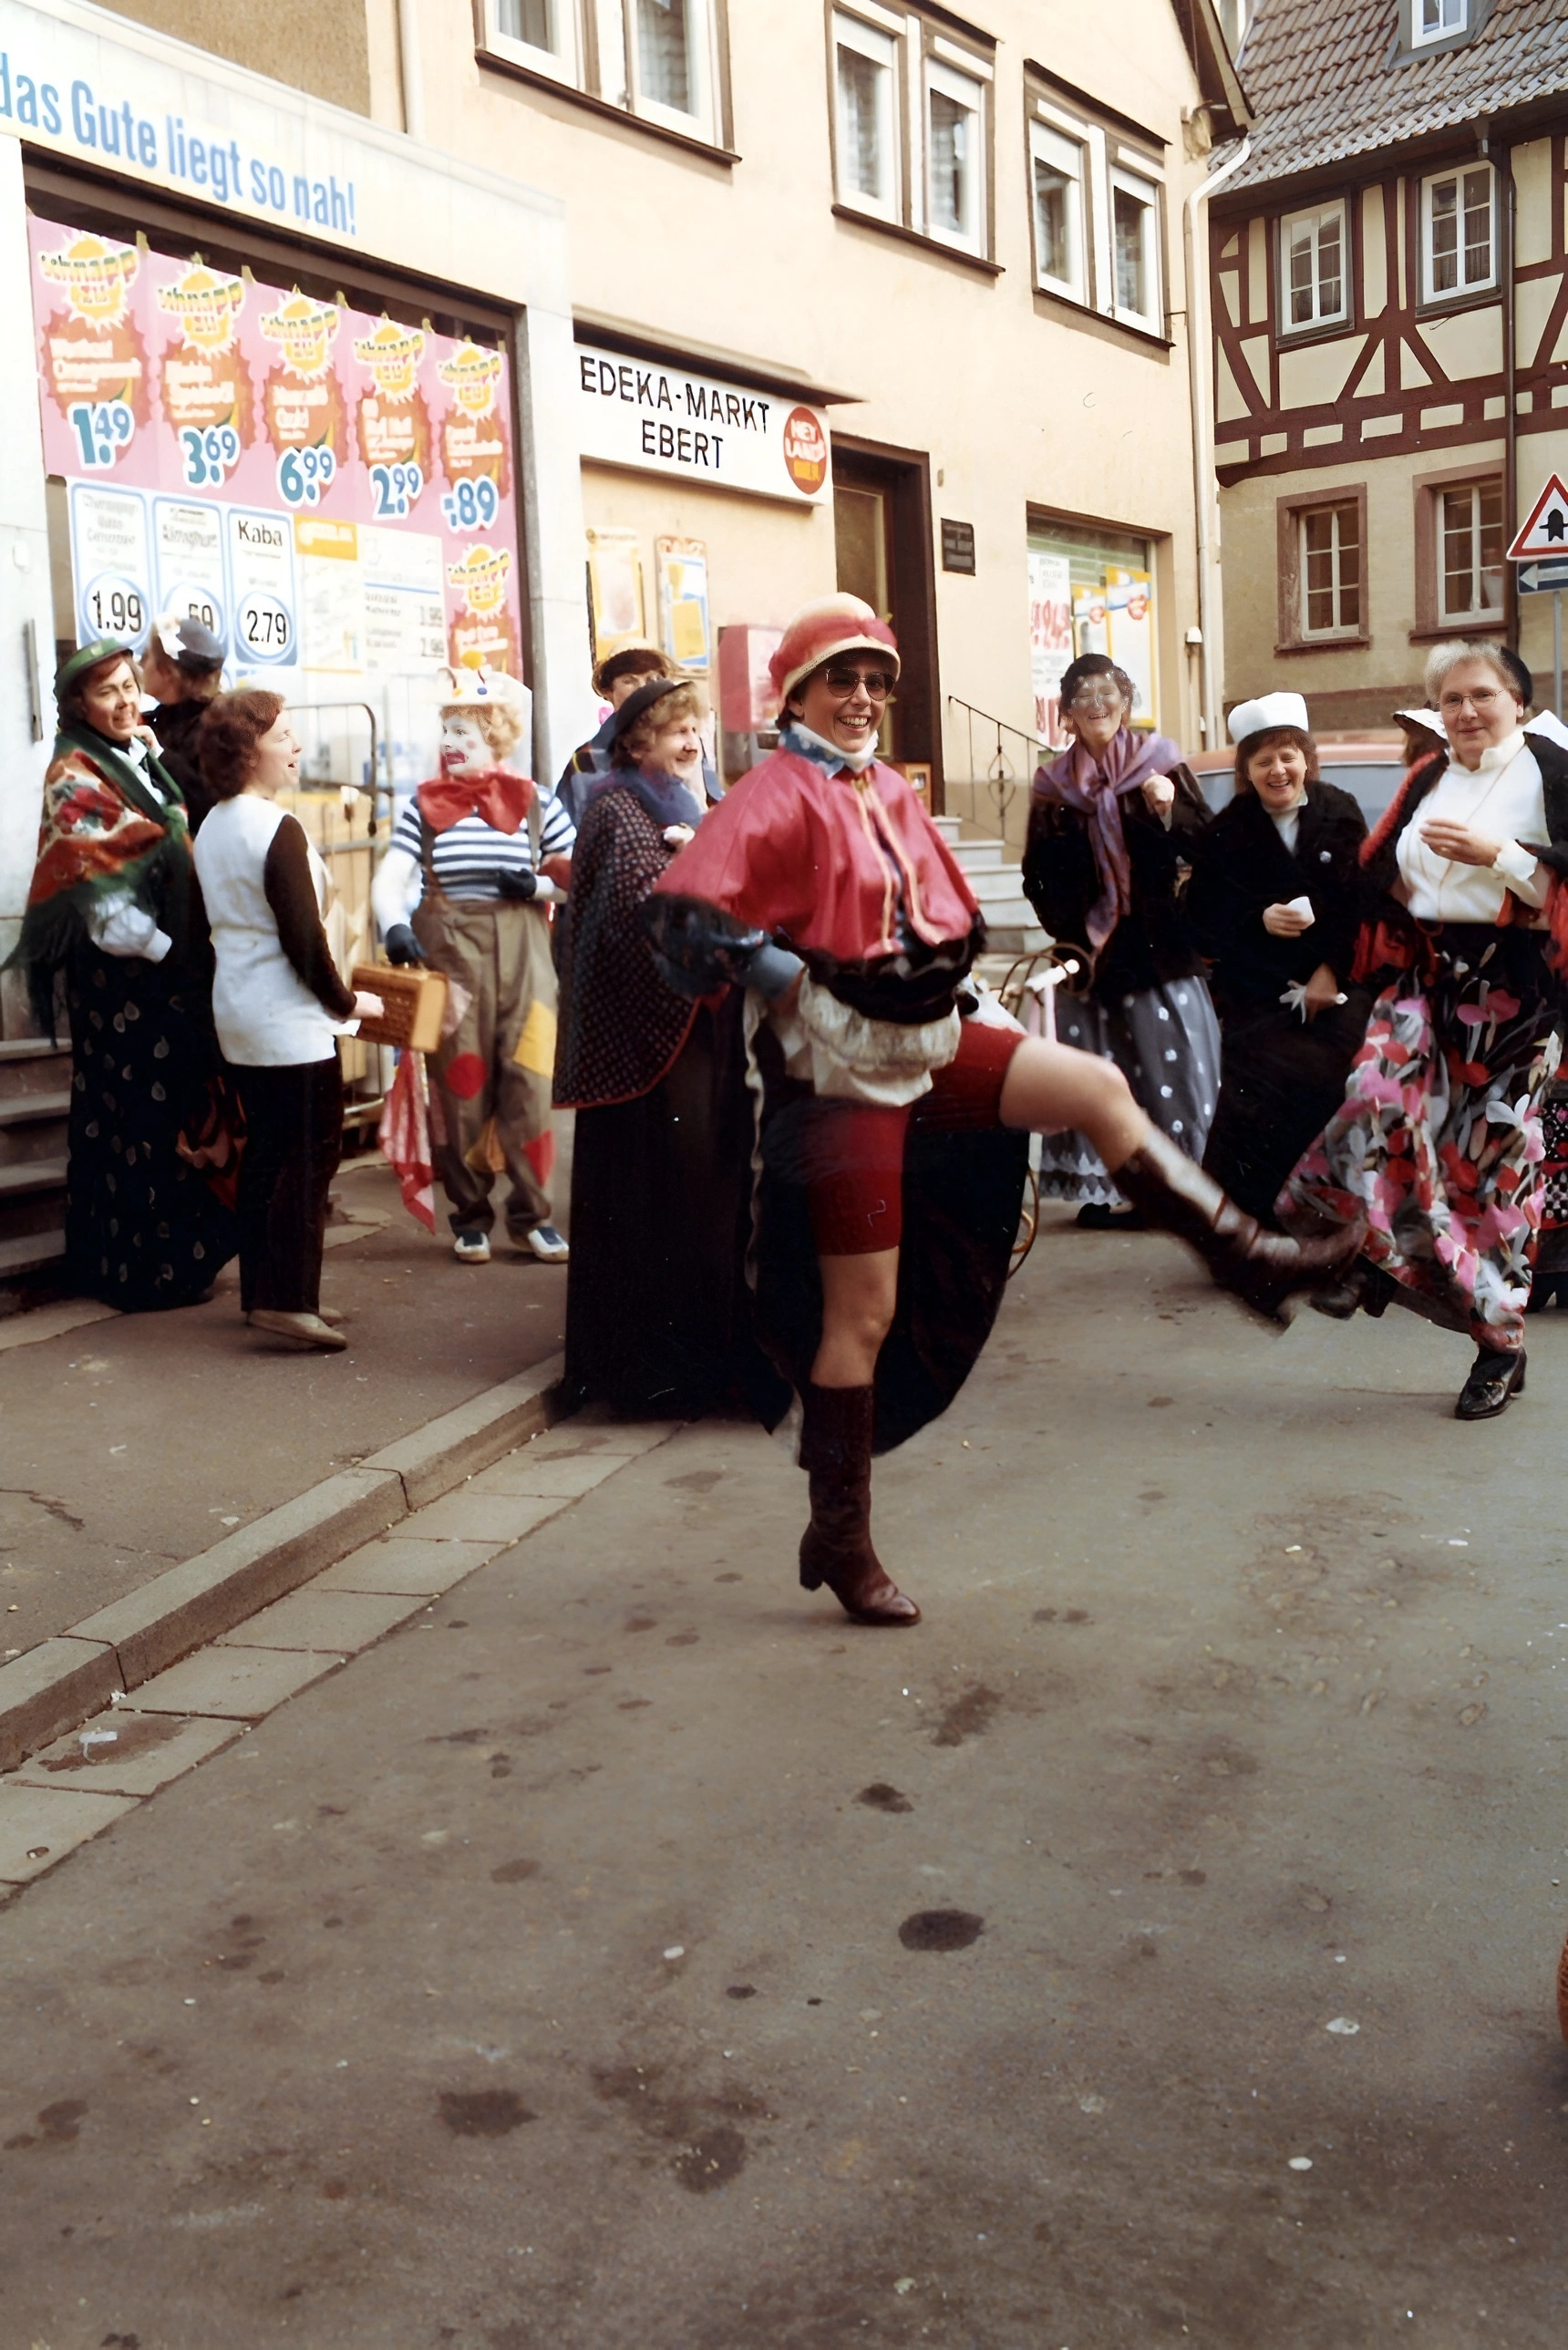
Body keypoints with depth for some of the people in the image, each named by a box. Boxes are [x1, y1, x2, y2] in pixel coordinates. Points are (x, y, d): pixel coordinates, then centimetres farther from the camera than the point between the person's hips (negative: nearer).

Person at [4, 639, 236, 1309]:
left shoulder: (142, 759, 14)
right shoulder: (76, 781, -10)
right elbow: (97, 890, -17)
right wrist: (165, 949, -18)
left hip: (171, 964, 8)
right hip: (121, 971, -8)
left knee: (177, 1108, 12)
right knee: (136, 1117, -3)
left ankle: (180, 1249, 22)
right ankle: (144, 1267, 5)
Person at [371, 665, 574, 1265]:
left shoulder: (535, 803, 5)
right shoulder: (424, 805, 4)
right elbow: (390, 879, -6)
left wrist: (540, 885, -10)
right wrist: (395, 926, -24)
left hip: (522, 954, 0)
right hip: (448, 955, 0)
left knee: (527, 1083, -1)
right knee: (460, 1085, 3)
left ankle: (531, 1214, 10)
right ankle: (470, 1216, 14)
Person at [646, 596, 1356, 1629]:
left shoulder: (892, 793, 13)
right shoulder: (776, 796, -12)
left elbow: (948, 915, 27)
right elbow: (680, 912, -24)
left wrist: (939, 979, 12)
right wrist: (787, 983, -23)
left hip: (924, 1038, 8)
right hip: (840, 1066, -8)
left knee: (1099, 1088, -2)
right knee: (864, 1312, -2)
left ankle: (1248, 1258, 7)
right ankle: (841, 1541, 11)